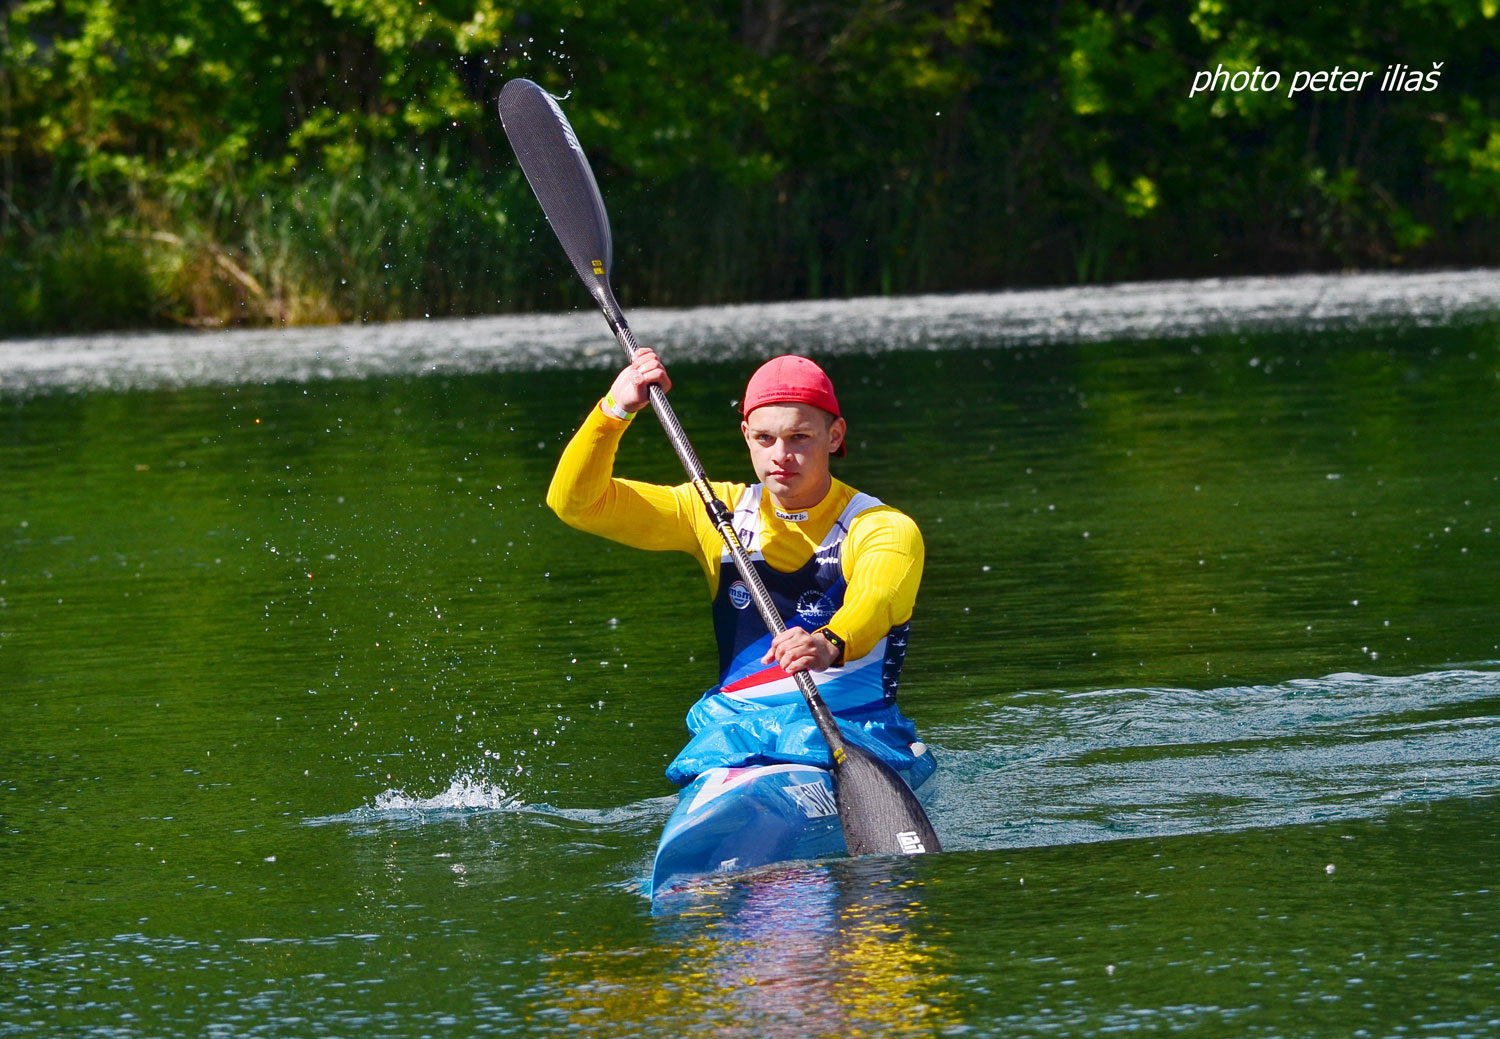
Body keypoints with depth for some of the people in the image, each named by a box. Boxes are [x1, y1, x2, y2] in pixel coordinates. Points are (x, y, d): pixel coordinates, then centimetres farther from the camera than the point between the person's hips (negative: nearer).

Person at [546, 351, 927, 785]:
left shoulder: (887, 531, -4)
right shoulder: (717, 514, 11)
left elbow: (875, 603, -28)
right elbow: (575, 501, 9)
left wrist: (830, 645, -51)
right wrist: (615, 409, -7)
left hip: (853, 729, -3)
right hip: (736, 729, 3)